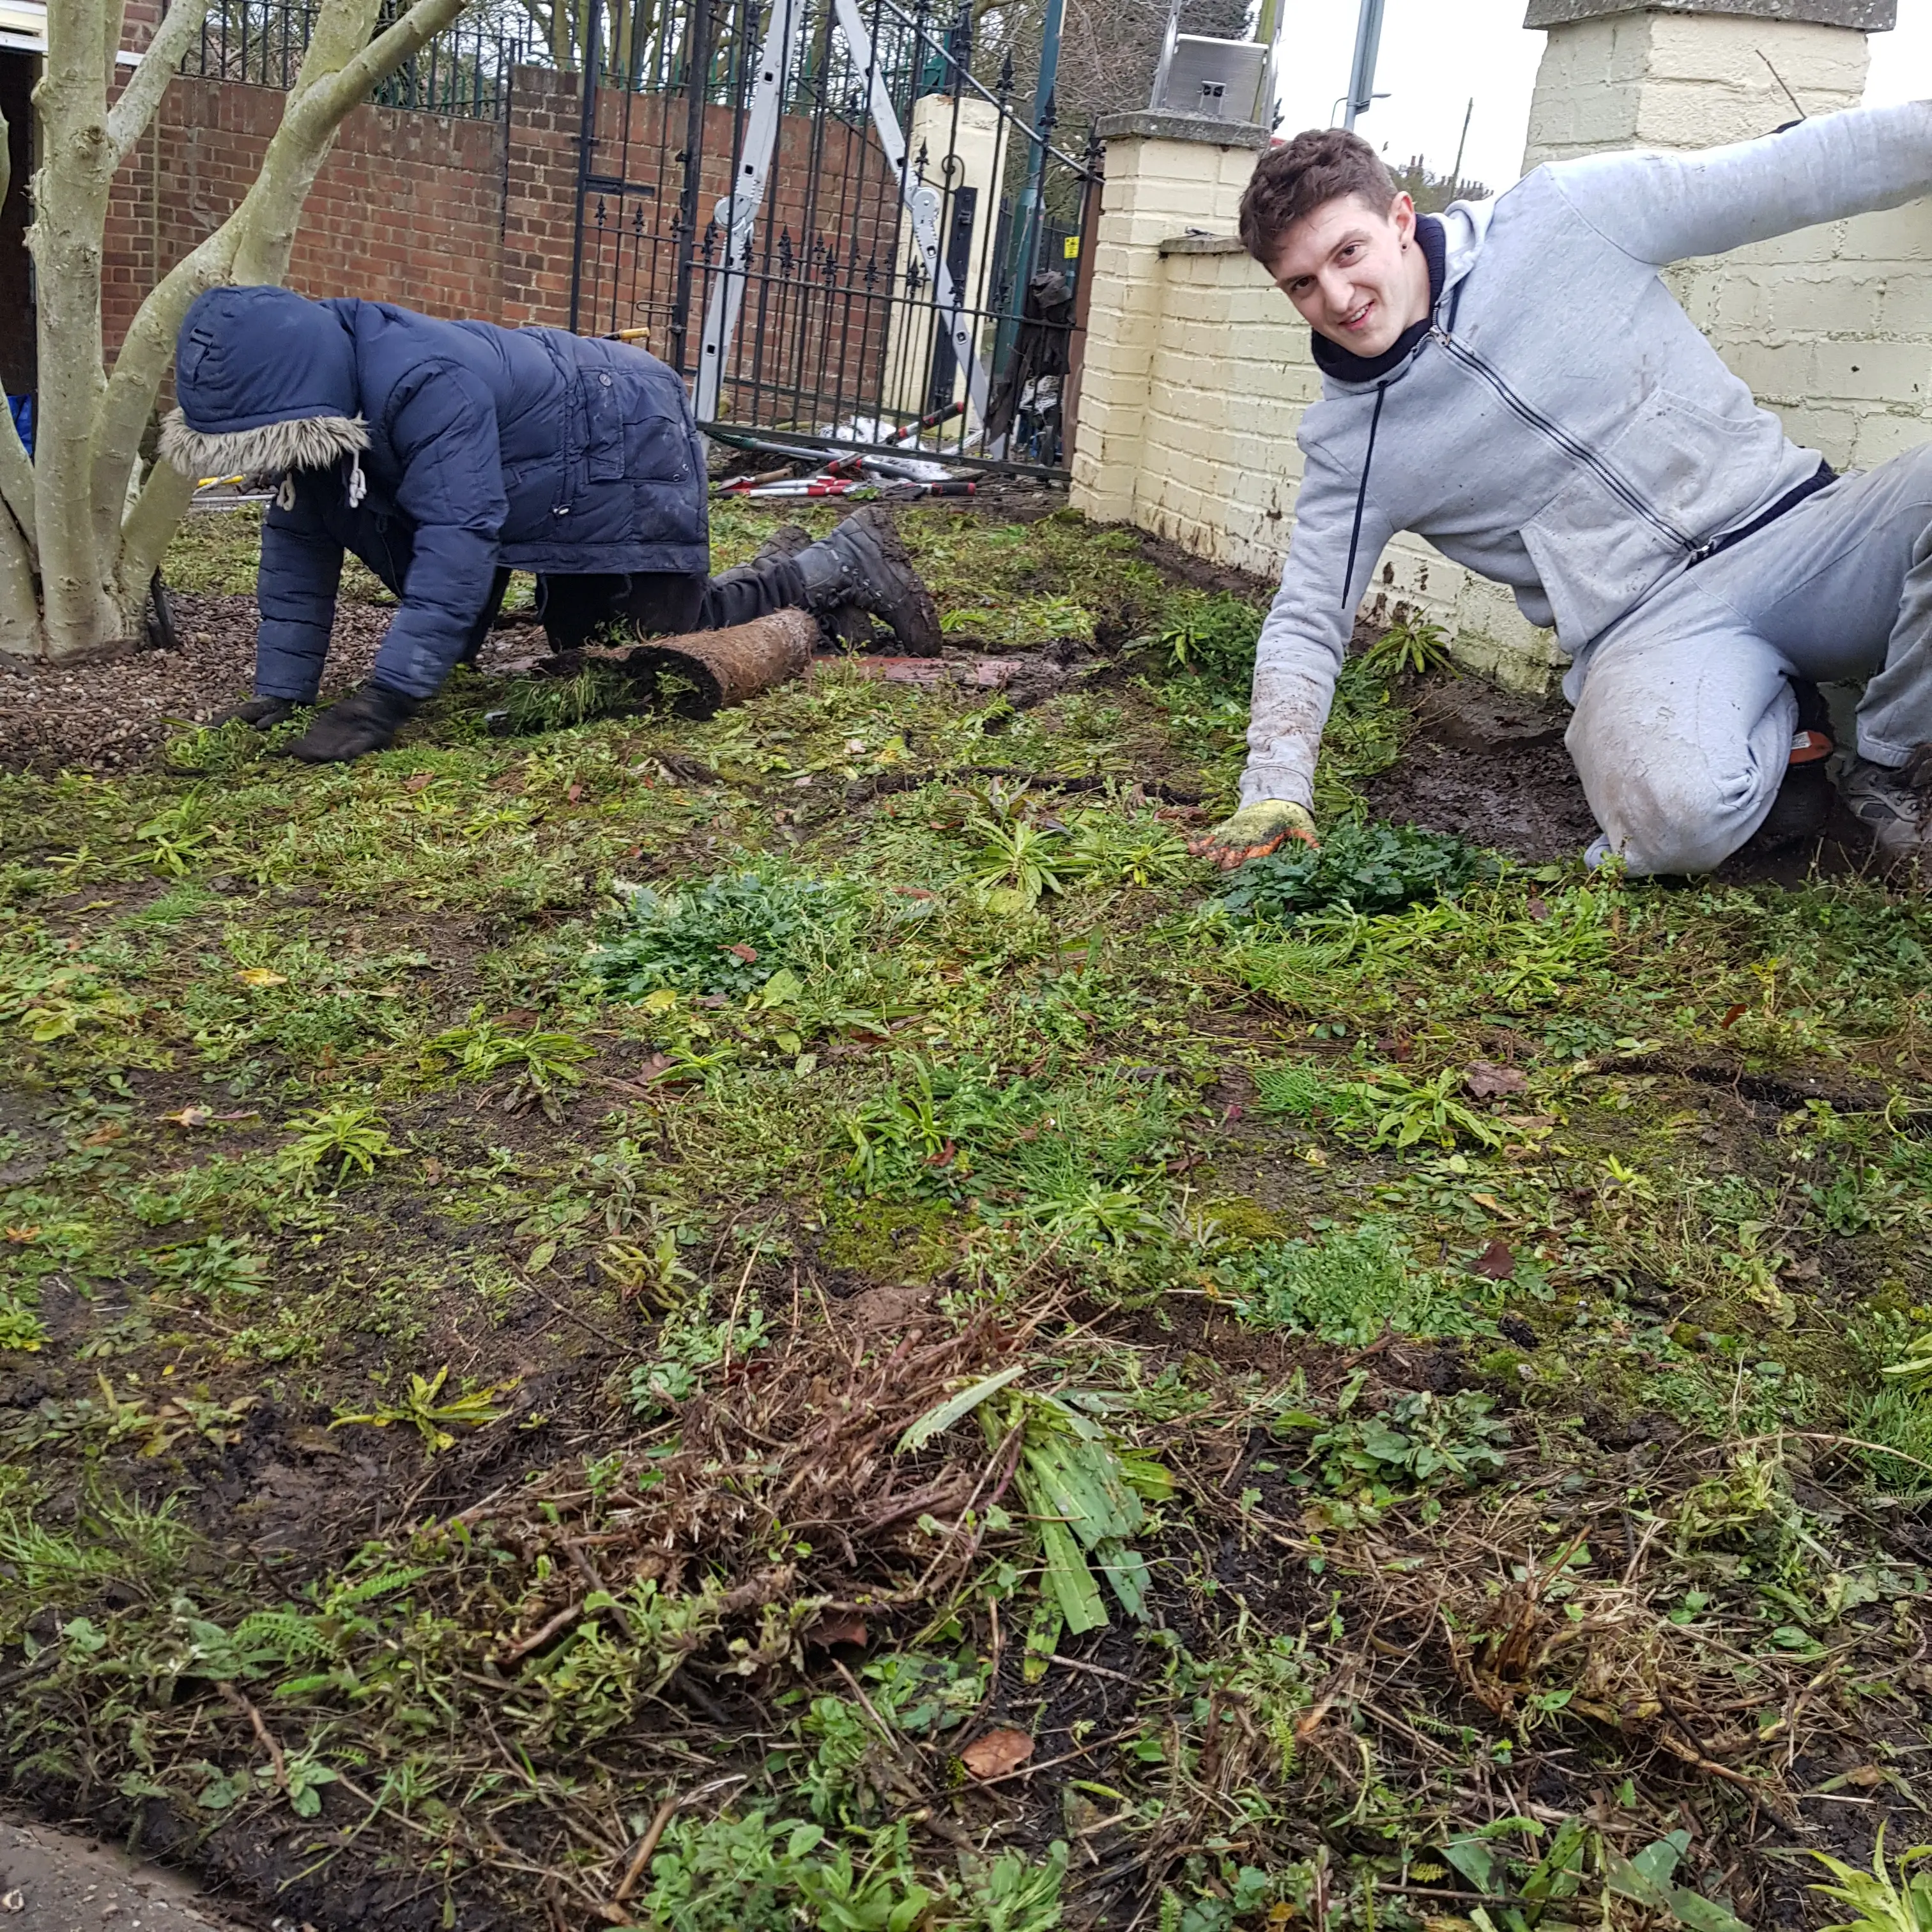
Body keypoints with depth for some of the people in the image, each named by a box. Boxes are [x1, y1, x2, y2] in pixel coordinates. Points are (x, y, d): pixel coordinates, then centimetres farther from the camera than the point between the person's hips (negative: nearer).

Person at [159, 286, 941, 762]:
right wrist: (280, 692, -12)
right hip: (559, 493, 9)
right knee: (580, 644, 20)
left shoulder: (427, 387, -40)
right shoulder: (319, 393, -12)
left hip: (631, 442, -9)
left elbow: (458, 537, -45)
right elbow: (297, 546, -6)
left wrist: (380, 702, -47)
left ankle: (847, 564, 8)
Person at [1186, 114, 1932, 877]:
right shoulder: (1346, 442, 4)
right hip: (1648, 627, -1)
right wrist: (1275, 792, -6)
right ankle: (1775, 714, 3)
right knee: (1676, 815, -35)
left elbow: (1789, 171, 5)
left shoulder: (1562, 216, 2)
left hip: (1800, 527, 2)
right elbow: (1305, 623, 7)